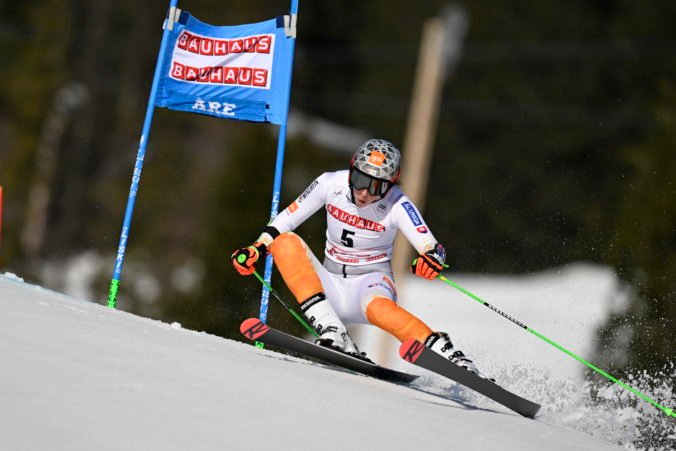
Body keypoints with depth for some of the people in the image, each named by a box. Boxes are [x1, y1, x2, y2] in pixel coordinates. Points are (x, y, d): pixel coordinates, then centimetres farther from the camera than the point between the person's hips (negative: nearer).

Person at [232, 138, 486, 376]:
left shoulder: (397, 206, -16)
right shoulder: (331, 184, -8)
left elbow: (433, 249, -25)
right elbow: (286, 220, 3)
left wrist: (432, 260, -47)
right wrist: (256, 249, -8)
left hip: (370, 280, -4)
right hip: (331, 285, 4)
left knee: (377, 306, -41)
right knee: (286, 242, -23)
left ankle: (447, 353, -33)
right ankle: (333, 333, -31)